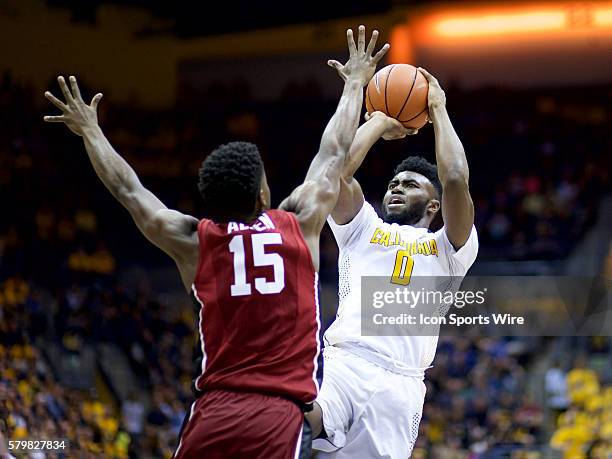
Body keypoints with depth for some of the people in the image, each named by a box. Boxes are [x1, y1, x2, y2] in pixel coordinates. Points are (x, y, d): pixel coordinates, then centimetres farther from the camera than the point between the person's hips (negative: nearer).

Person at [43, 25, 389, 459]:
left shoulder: (192, 240, 9)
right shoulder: (300, 224, 7)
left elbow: (128, 189, 23)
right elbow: (335, 153, 23)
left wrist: (91, 132, 38)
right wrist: (356, 84, 37)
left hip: (214, 412, 2)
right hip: (280, 417, -2)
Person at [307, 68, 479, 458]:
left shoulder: (449, 249, 21)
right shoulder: (363, 229, 27)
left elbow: (456, 181, 3)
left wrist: (438, 110, 15)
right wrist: (380, 122, 23)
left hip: (398, 385, 1)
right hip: (342, 363, 0)